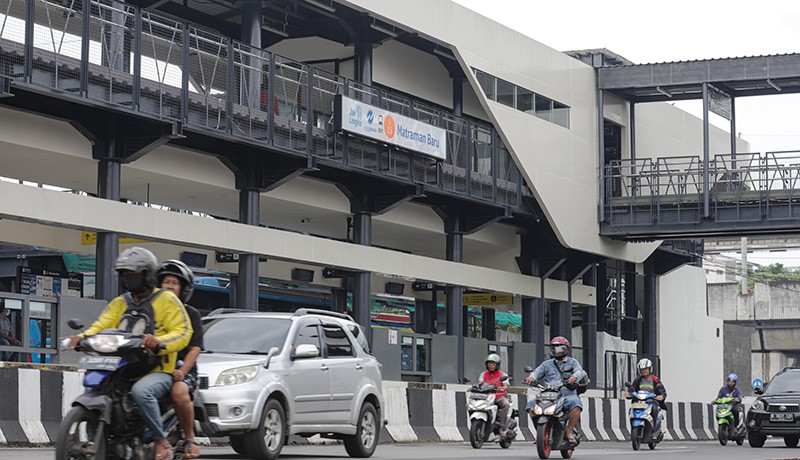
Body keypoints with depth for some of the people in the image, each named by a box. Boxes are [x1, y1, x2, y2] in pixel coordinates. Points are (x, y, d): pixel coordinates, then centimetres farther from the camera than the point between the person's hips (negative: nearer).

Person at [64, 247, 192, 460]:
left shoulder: (166, 300, 2)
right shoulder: (120, 303, 20)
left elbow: (182, 332, -9)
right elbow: (101, 326, 7)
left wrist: (158, 342, -30)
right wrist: (83, 337, -16)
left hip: (157, 372, -7)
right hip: (123, 371, 7)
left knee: (141, 391, -37)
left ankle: (161, 441, -25)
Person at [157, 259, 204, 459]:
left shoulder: (191, 314, 10)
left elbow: (195, 348, -1)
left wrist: (182, 371, -18)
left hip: (182, 368, -4)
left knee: (179, 392, -38)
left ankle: (190, 439, -21)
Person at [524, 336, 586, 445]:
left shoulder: (572, 362, 13)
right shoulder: (547, 364, 21)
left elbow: (579, 371, -5)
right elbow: (538, 372, 7)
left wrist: (574, 376, -30)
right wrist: (531, 377, -17)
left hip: (567, 395, -3)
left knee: (576, 405, -36)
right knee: (531, 405, -18)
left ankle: (569, 430, -20)